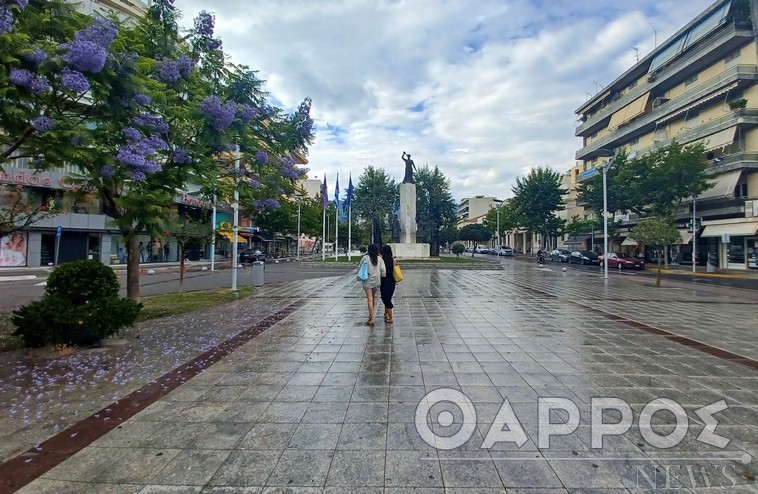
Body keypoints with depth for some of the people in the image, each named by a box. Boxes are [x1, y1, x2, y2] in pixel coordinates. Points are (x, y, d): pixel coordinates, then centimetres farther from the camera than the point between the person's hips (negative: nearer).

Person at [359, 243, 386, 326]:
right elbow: (383, 271, -7)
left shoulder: (365, 258, -9)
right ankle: (370, 316, 29)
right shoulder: (379, 259, -4)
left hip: (367, 281, -3)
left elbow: (359, 268, -2)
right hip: (376, 281, 3)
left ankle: (371, 319, -6)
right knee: (372, 299, 19)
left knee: (370, 300, -2)